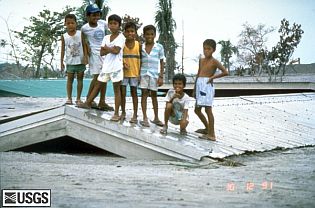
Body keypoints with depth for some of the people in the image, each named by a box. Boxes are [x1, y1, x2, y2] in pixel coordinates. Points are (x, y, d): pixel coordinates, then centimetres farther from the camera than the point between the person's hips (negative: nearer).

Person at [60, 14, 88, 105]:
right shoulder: (64, 36, -1)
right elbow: (63, 49, 3)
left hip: (80, 61, 0)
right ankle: (69, 98, 6)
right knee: (70, 79, 2)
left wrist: (85, 57, -11)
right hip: (70, 62, 0)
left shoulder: (80, 34, -3)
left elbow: (84, 46, -1)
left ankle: (78, 98, 11)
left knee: (80, 79, 5)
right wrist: (61, 62, 2)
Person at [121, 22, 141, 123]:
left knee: (134, 93, 5)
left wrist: (140, 73, -2)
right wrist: (123, 63, -16)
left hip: (135, 73, 0)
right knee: (122, 92, 5)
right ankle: (123, 112, 19)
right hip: (123, 72, 0)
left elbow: (141, 60, 2)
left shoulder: (139, 45, -2)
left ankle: (135, 115, 8)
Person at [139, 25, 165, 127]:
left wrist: (161, 76, -3)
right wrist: (138, 74, 1)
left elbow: (162, 63, 2)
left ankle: (156, 118, 17)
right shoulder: (141, 47, 2)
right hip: (143, 73, 1)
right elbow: (140, 62, 7)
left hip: (154, 74, -1)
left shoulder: (159, 47, -1)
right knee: (144, 94, 0)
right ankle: (145, 118, 2)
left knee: (154, 95, 9)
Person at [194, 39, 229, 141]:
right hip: (199, 86, 8)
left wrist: (213, 76, -12)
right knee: (197, 110, 13)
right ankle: (207, 128, 30)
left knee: (208, 109, -9)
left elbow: (225, 72, -13)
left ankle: (211, 134, -5)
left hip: (207, 86, -8)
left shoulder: (214, 61, -6)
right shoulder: (201, 60, 14)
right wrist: (194, 89, 19)